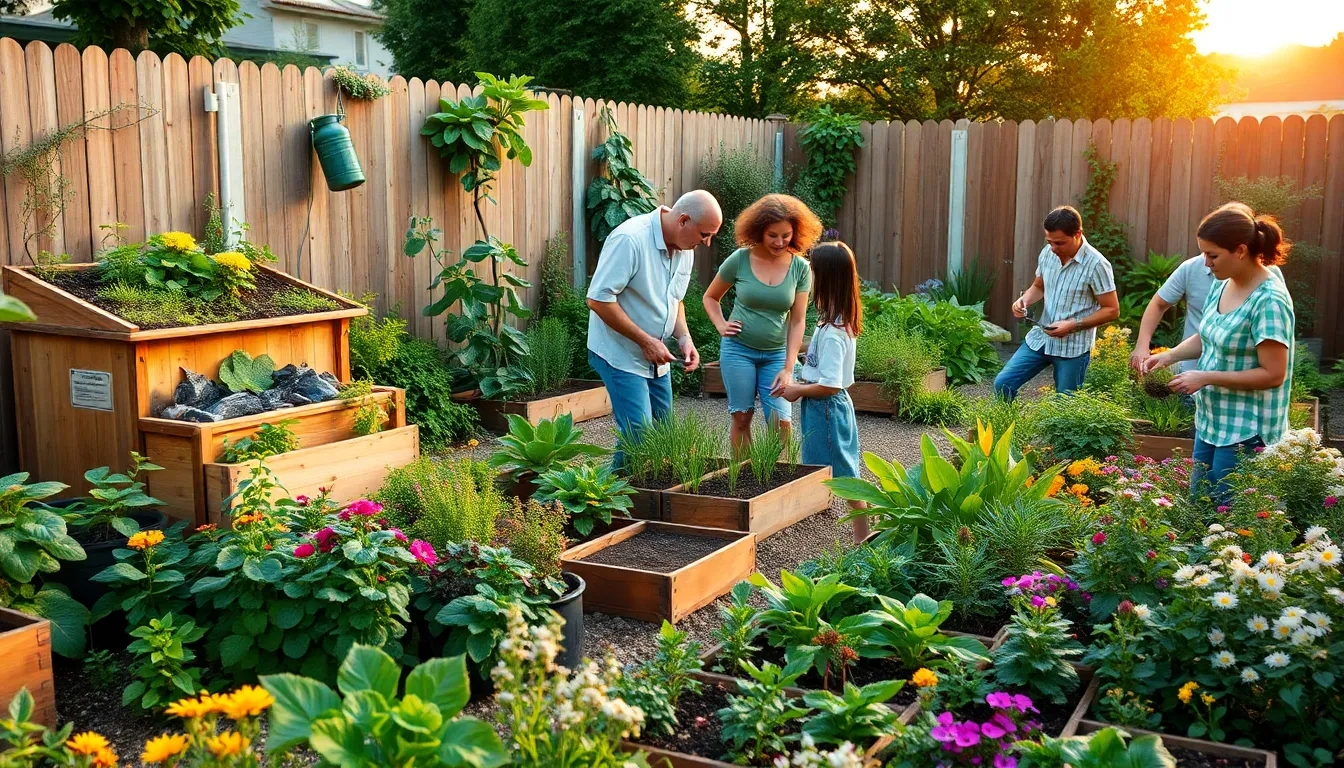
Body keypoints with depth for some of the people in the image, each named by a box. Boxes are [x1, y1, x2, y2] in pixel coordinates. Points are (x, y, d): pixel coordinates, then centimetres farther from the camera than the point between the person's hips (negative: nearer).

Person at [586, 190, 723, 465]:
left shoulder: (685, 247, 4)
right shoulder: (630, 239, -23)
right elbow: (599, 299, -24)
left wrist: (684, 338, 0)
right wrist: (646, 341, -21)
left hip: (657, 357, 8)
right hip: (621, 356, -8)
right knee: (640, 435, -13)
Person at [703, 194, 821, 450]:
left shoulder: (800, 268, -5)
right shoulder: (740, 260, -7)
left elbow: (797, 321, -5)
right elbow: (710, 297, 10)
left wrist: (788, 368, -11)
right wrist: (721, 326, -7)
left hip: (777, 354, 1)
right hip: (738, 349, -1)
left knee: (781, 421, -8)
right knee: (742, 418, 3)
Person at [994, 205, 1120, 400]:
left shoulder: (1096, 265, -17)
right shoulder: (1048, 253, 0)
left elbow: (1112, 310, -11)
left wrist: (1074, 325, -22)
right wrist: (1024, 300, -5)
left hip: (1073, 347, -5)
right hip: (1040, 339, 5)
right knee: (1002, 384, -1)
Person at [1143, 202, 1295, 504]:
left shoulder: (1269, 301, -22)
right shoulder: (1223, 285, 2)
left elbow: (1273, 374, -22)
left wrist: (1206, 377, -21)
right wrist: (1169, 355, 0)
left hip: (1245, 431, -8)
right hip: (1211, 420, 8)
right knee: (1197, 502, 17)